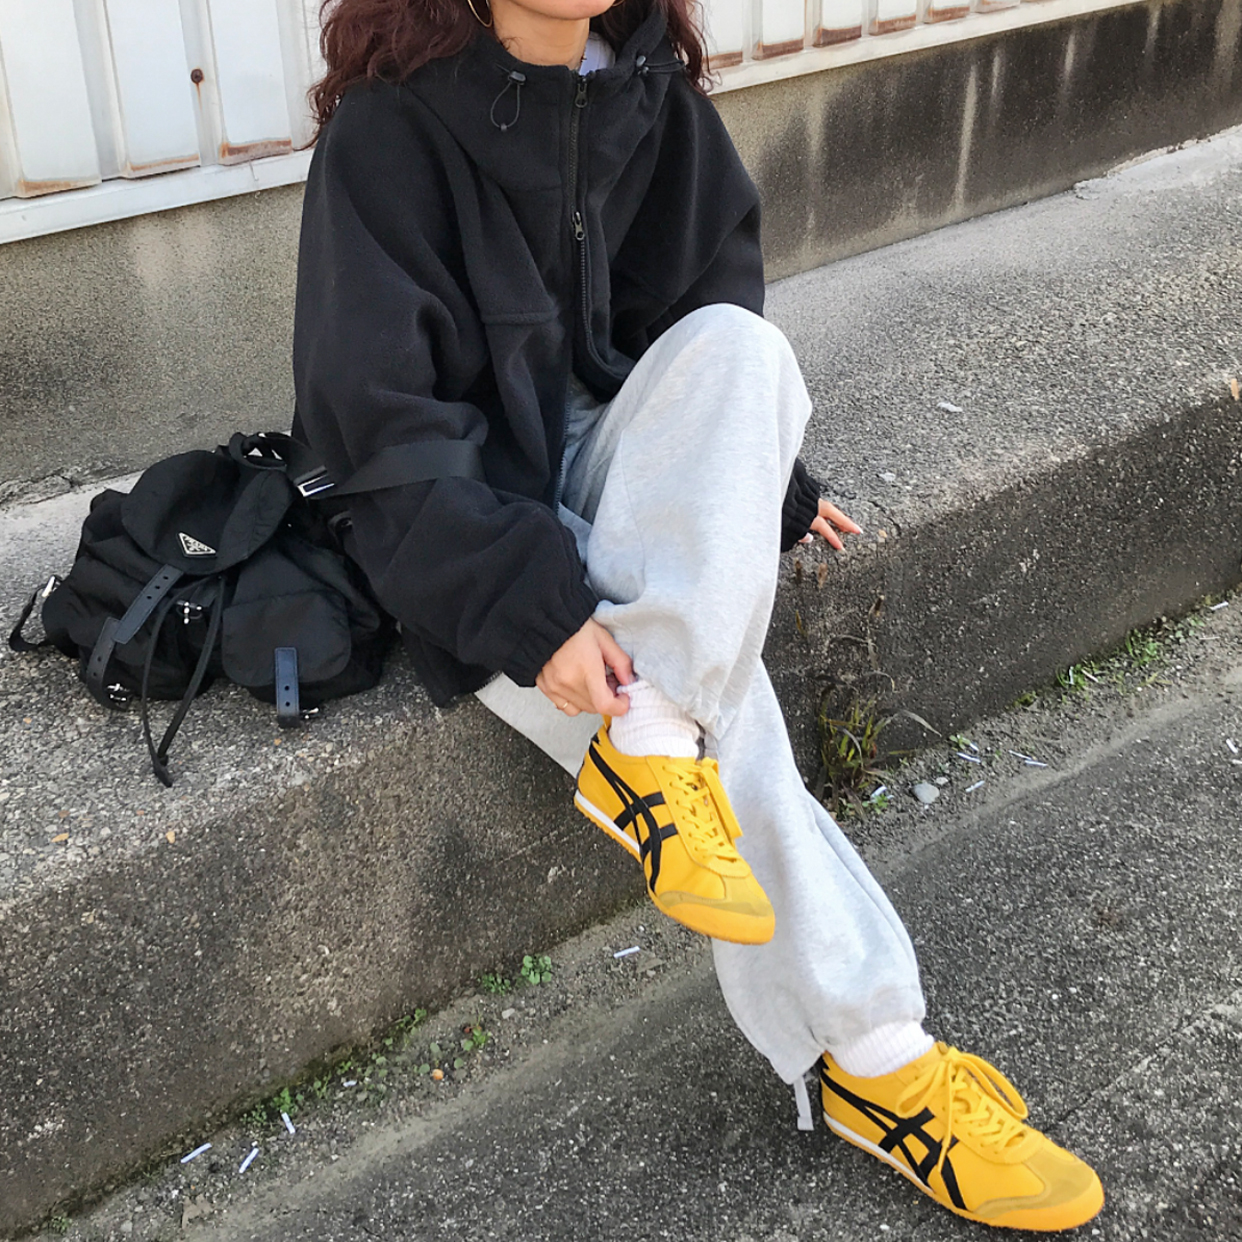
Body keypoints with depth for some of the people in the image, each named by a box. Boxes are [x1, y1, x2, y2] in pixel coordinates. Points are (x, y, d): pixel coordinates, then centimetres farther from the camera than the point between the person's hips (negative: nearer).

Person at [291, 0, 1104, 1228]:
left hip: (608, 475, 6)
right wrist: (529, 601, -28)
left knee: (737, 343, -24)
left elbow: (706, 292, 12)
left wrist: (759, 482, 5)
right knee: (725, 718, -19)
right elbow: (379, 423, -21)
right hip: (464, 529, -5)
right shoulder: (393, 128, -17)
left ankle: (647, 745, -28)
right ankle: (870, 1060, -6)